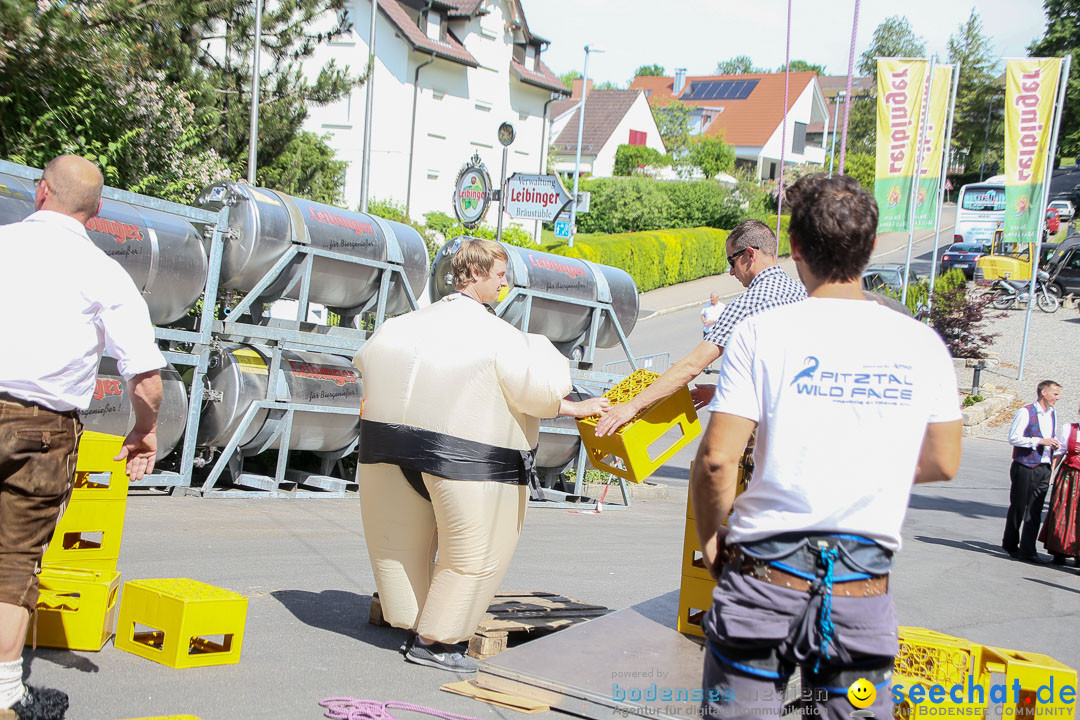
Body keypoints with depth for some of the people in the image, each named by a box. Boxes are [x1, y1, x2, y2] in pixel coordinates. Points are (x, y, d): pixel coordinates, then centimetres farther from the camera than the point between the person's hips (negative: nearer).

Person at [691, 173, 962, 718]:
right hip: (864, 587, 2)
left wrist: (709, 541, 6)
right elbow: (943, 464, 11)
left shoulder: (763, 333, -6)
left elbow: (717, 458, -10)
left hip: (766, 575, -2)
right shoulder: (922, 343, 3)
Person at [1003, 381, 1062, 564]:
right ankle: (1010, 545, 21)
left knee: (1035, 511, 2)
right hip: (1025, 467, -6)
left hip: (1043, 468, 6)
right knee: (1018, 508, 5)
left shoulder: (1052, 414, 15)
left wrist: (1054, 444, 3)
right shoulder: (1025, 412, -9)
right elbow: (1013, 438, -14)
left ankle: (1028, 551, 3)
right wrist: (1039, 441, -19)